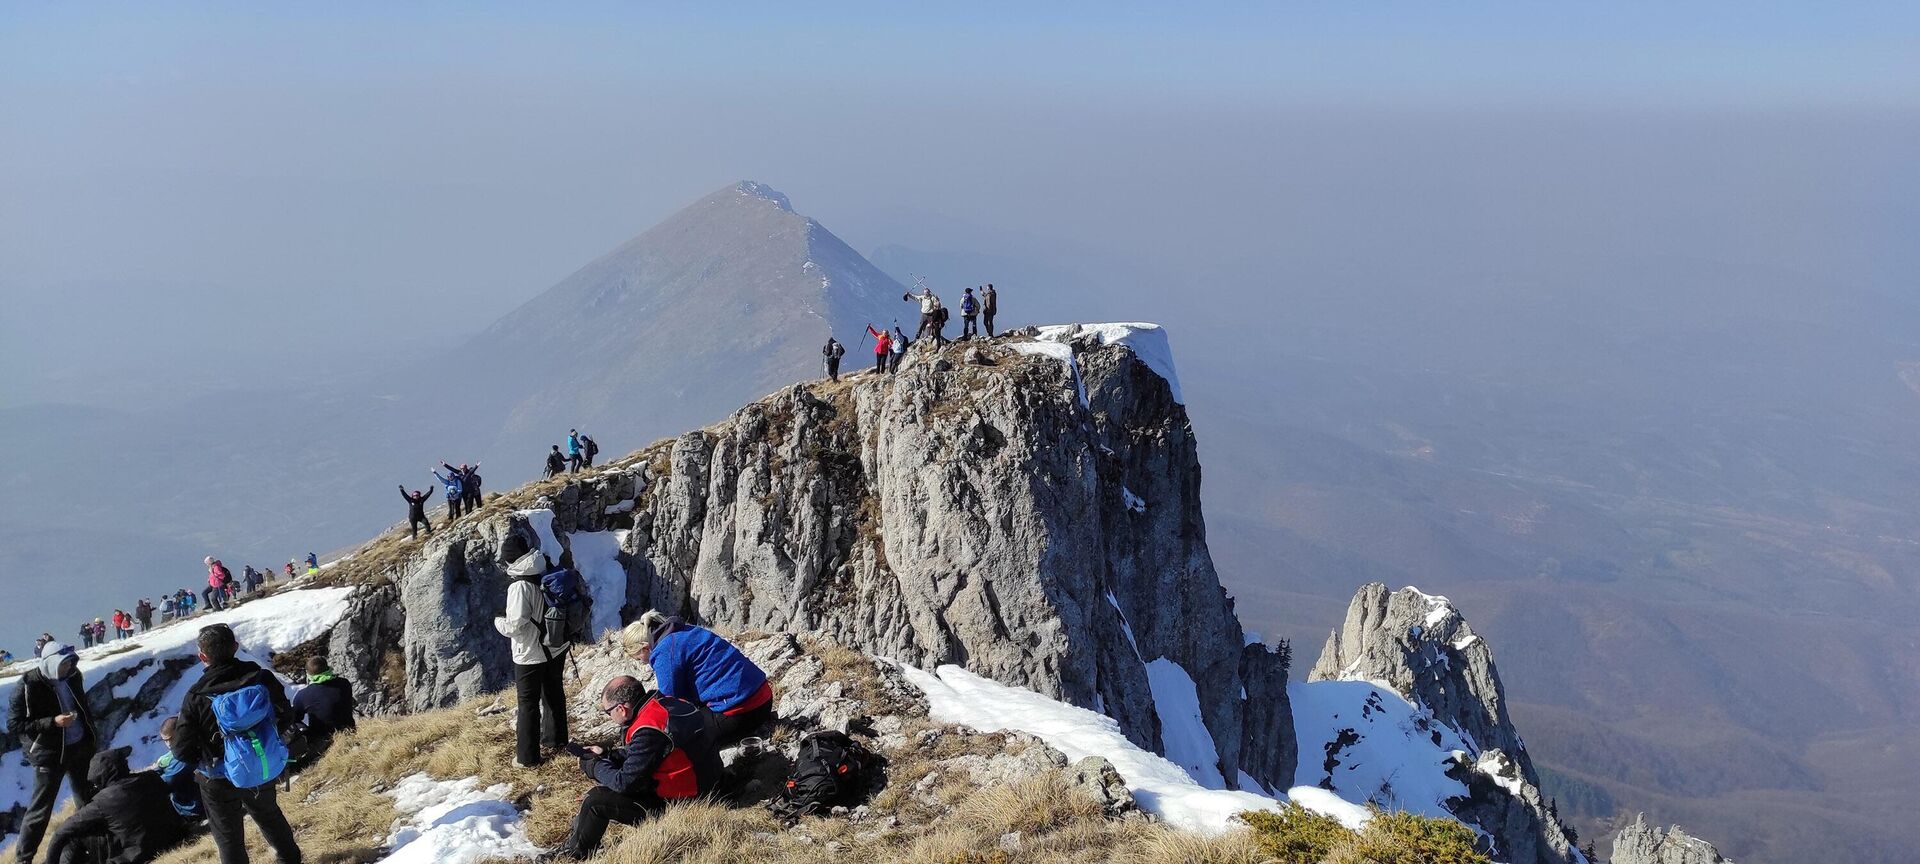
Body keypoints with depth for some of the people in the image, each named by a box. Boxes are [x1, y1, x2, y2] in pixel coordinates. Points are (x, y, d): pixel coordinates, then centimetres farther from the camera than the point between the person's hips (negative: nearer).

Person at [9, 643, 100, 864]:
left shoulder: (72, 676, -1)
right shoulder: (28, 686, -19)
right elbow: (14, 724, -17)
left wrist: (93, 736, 14)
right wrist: (53, 722, -26)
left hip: (82, 747, 6)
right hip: (50, 754, -6)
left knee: (90, 799, 17)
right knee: (41, 807, -2)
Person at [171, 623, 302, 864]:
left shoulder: (196, 697, -23)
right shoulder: (262, 679, -15)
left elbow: (182, 749, -18)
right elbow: (285, 715, 0)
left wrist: (202, 763, 1)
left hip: (219, 781, -4)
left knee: (229, 836, 15)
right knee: (269, 814, 31)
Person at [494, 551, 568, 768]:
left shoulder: (520, 587, -25)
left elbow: (516, 625, -26)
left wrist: (498, 622, -7)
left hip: (531, 655, -6)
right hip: (556, 649, 6)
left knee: (527, 704, 7)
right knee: (554, 693, 24)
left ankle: (527, 757, 15)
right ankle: (557, 739, 41)